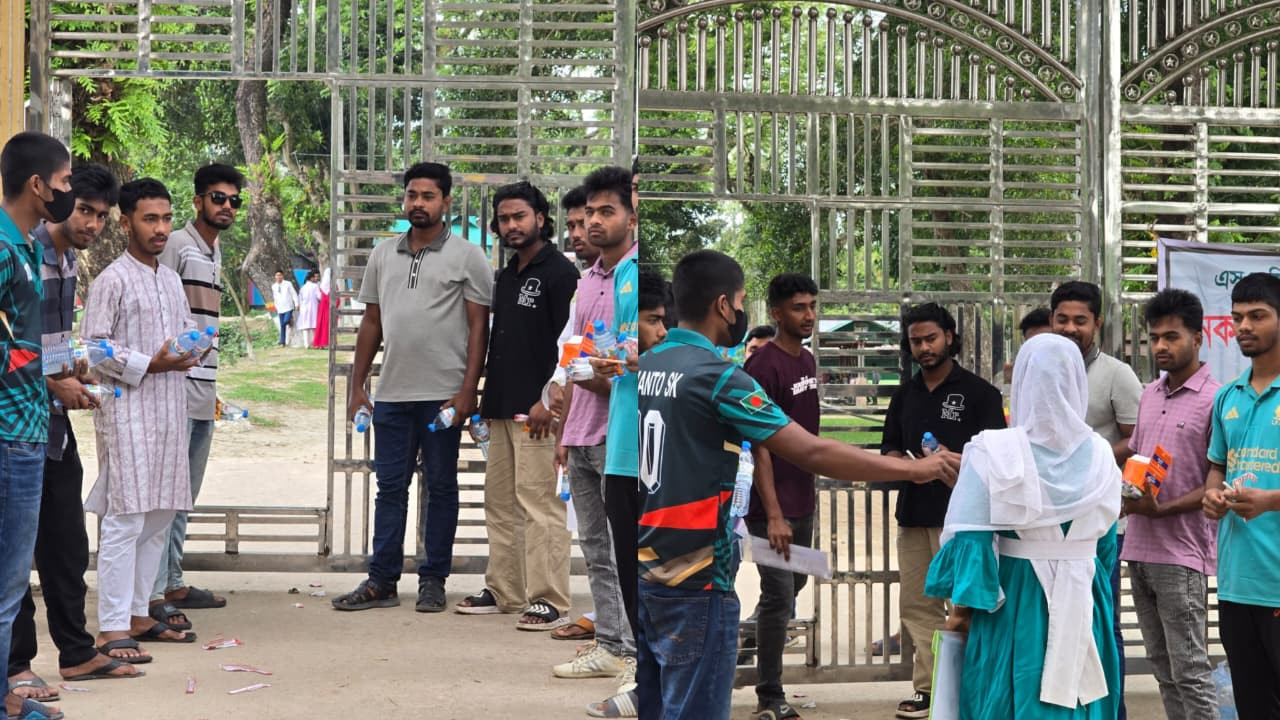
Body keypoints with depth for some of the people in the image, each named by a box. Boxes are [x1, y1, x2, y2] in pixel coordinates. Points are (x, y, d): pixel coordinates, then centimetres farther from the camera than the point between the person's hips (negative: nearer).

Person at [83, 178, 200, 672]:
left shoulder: (172, 280, 16)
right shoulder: (112, 281, -8)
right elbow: (93, 346, -12)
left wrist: (191, 348, 5)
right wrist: (150, 364, -17)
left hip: (170, 408, 8)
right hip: (128, 409, -8)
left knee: (160, 516, 11)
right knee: (125, 519, -10)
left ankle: (137, 613, 20)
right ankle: (112, 628, -7)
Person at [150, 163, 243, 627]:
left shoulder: (216, 252, 19)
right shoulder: (177, 245, -8)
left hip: (203, 390, 9)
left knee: (185, 495, 13)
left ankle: (173, 583, 21)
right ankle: (155, 593, -6)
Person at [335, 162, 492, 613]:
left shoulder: (466, 257, -1)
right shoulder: (383, 255, 13)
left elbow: (479, 326, -4)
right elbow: (371, 323, 17)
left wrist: (468, 389, -12)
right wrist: (357, 385, 12)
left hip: (442, 394, -4)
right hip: (392, 392, 4)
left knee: (440, 487, 4)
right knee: (390, 486, 7)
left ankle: (433, 581, 12)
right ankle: (381, 582, 13)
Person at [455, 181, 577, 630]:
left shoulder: (559, 272, -7)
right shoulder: (506, 277, 19)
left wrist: (548, 399, -19)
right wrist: (486, 398, 19)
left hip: (538, 410, -9)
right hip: (502, 408, 9)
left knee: (539, 501, -10)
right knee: (499, 500, 12)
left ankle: (550, 601, -7)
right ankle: (503, 591, 21)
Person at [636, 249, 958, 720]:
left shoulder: (644, 368, 6)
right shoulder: (718, 377, -15)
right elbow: (812, 454, -17)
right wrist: (915, 469, -10)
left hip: (645, 574, 7)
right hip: (693, 584, -7)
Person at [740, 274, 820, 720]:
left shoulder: (807, 360, 10)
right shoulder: (764, 365, -16)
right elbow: (761, 445, -20)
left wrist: (809, 490, 18)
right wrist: (773, 515, -24)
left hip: (803, 499, 9)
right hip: (774, 504, -8)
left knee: (795, 583, 19)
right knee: (779, 595, -5)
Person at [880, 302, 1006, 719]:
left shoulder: (978, 392, 0)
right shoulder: (905, 395, 17)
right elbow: (889, 449, 19)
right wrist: (903, 462, -4)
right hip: (914, 513, 6)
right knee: (917, 606, 7)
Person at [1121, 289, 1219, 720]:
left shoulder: (1214, 400, -10)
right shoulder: (1150, 395, 12)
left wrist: (1160, 508, -19)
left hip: (1181, 554, -7)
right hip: (1139, 548, 7)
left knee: (1189, 671, -4)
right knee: (1163, 668, 13)